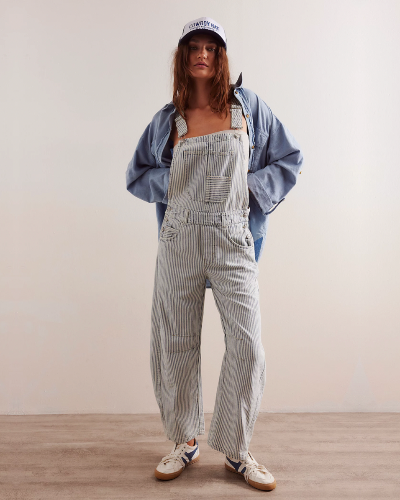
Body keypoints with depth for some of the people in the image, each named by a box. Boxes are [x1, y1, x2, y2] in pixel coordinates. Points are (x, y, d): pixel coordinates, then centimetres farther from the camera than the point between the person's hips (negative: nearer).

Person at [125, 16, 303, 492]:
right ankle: (185, 441, 24)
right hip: (180, 241, 1)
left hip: (233, 241, -1)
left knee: (247, 345, -6)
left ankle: (237, 451, 13)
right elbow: (137, 175, 16)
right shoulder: (168, 118, 10)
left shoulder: (248, 105, 8)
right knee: (176, 343, 5)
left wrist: (250, 191, -1)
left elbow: (289, 159, 13)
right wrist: (177, 184, 0)